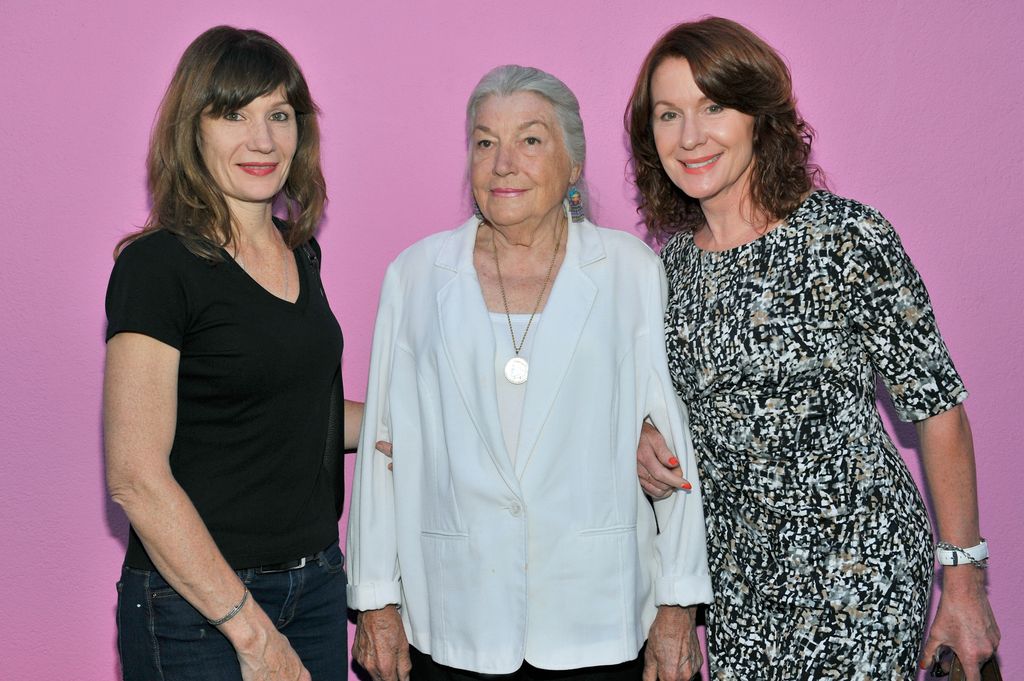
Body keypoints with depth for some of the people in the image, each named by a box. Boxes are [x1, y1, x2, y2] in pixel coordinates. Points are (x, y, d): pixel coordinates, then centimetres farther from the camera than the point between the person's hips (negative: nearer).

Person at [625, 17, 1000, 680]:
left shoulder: (847, 237, -14)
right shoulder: (674, 257, 4)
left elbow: (936, 406, -10)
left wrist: (965, 584, -9)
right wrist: (648, 437, -3)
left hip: (854, 558, -5)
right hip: (739, 573, 5)